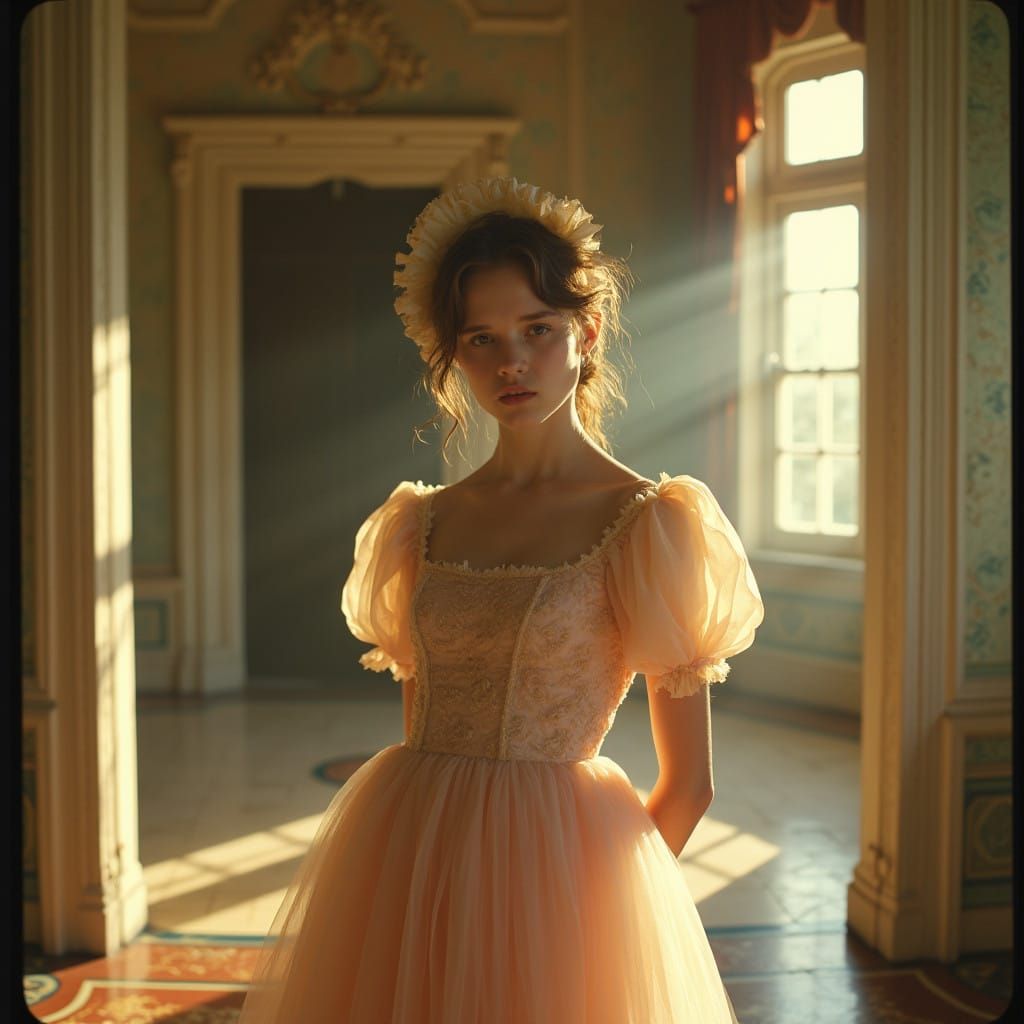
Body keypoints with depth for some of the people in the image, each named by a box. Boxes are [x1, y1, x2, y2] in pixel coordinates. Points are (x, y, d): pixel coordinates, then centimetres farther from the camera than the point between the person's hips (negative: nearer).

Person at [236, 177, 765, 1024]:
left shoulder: (646, 523, -7)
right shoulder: (423, 524, 7)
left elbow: (687, 785, -4)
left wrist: (603, 888, 3)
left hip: (554, 869, -4)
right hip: (403, 860, 4)